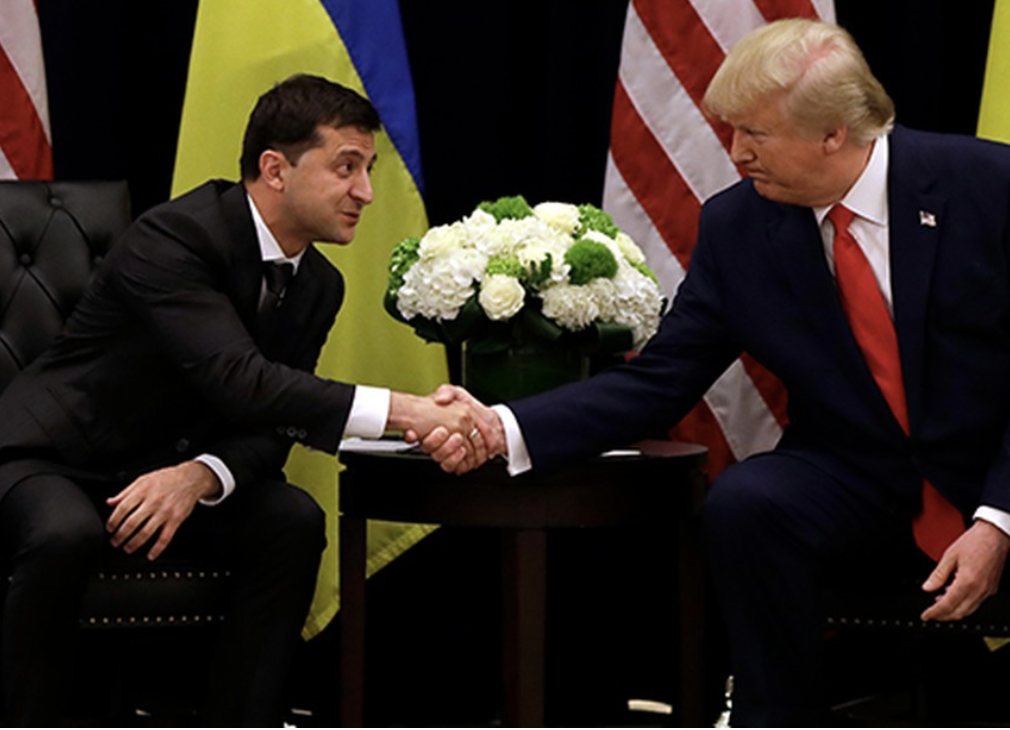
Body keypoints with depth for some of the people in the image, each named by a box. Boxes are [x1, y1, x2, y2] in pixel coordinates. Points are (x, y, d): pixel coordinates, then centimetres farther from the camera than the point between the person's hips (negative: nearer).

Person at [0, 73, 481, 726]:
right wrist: (401, 411, -45)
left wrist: (199, 477, -26)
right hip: (56, 456, -7)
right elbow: (238, 381, -38)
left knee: (293, 520, -19)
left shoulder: (318, 285, 1)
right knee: (66, 535, -38)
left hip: (168, 470, 7)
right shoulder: (175, 237, -25)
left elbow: (269, 426, -2)